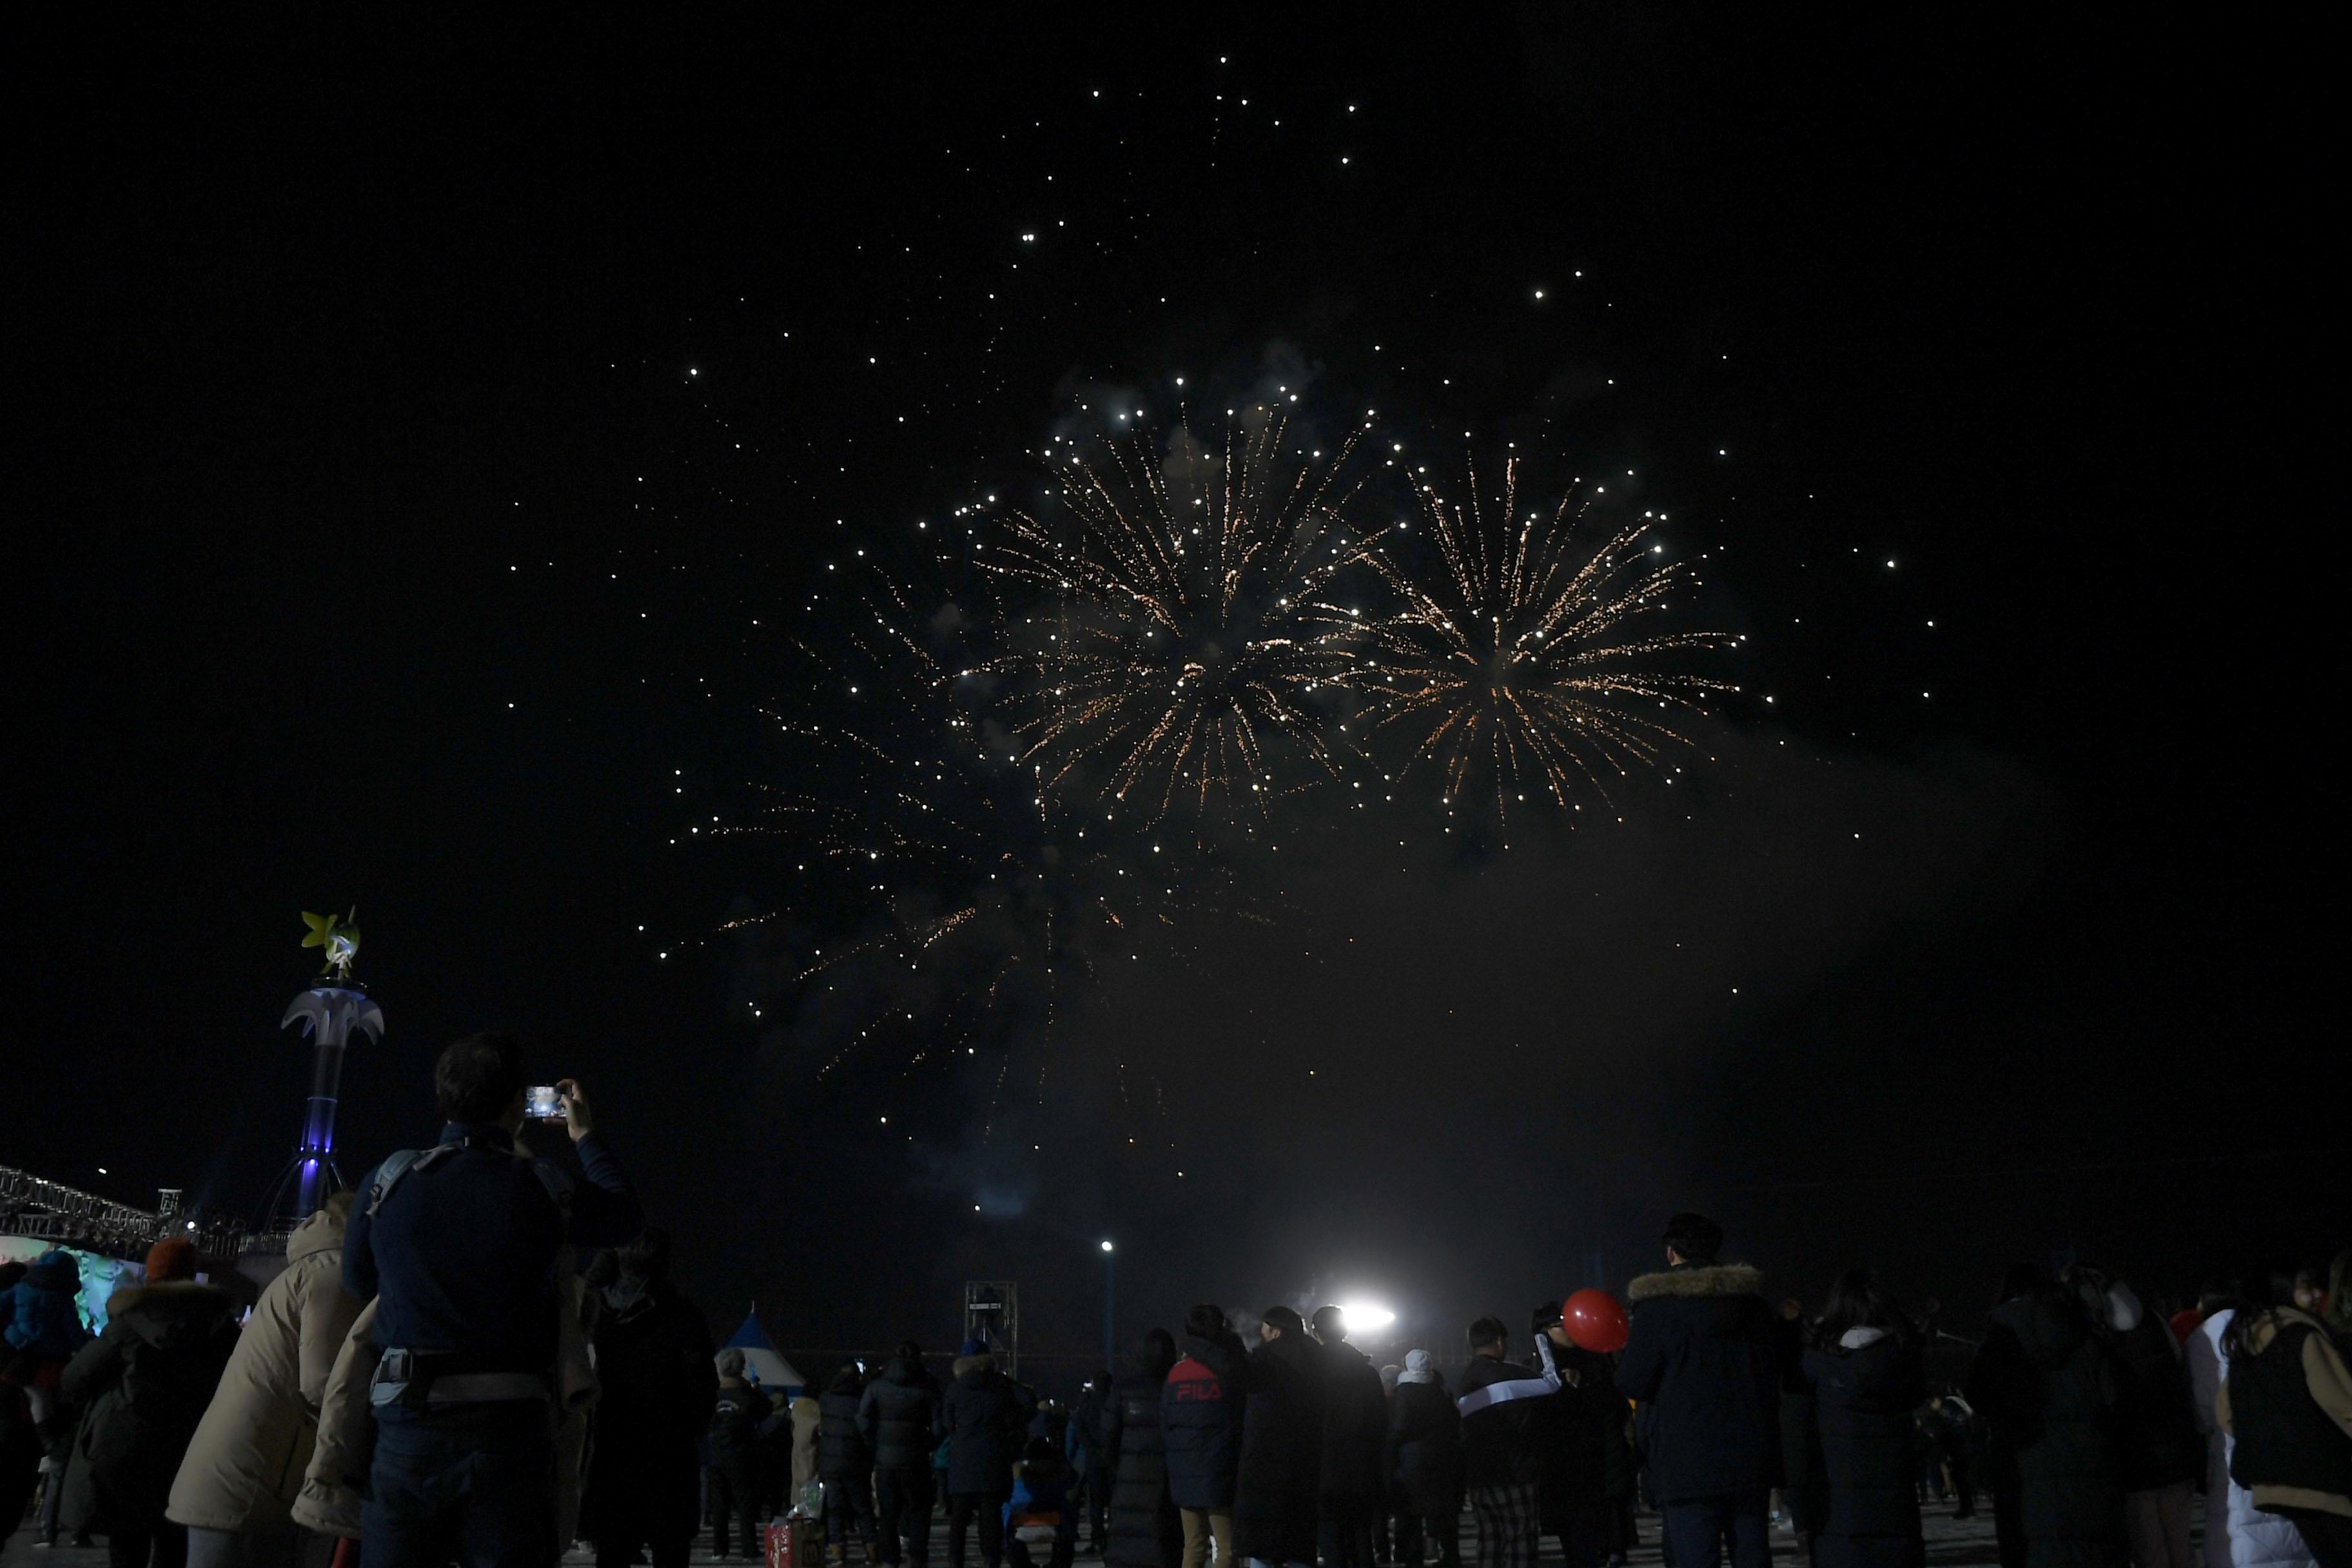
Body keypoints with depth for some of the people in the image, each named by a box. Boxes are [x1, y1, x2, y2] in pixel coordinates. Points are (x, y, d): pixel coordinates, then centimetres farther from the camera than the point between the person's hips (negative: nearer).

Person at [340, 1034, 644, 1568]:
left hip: (408, 1424, 1)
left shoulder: (389, 1179, 0)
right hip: (506, 1428, -1)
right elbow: (627, 1216, 18)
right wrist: (586, 1136, 31)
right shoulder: (544, 1189, -3)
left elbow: (359, 1280, 16)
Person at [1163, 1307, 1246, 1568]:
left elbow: (1165, 1426, 6)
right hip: (1219, 1476, -4)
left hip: (1184, 1476, 5)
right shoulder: (1230, 1371, -9)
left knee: (1194, 1547, 12)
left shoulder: (1176, 1373, 3)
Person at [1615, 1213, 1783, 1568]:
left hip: (1687, 1462, -5)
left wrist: (1625, 1353, 12)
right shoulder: (1751, 1301, 10)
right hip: (1750, 1458, 5)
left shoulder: (1658, 1307, -8)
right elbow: (1773, 1373, 17)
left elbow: (1632, 1383, -7)